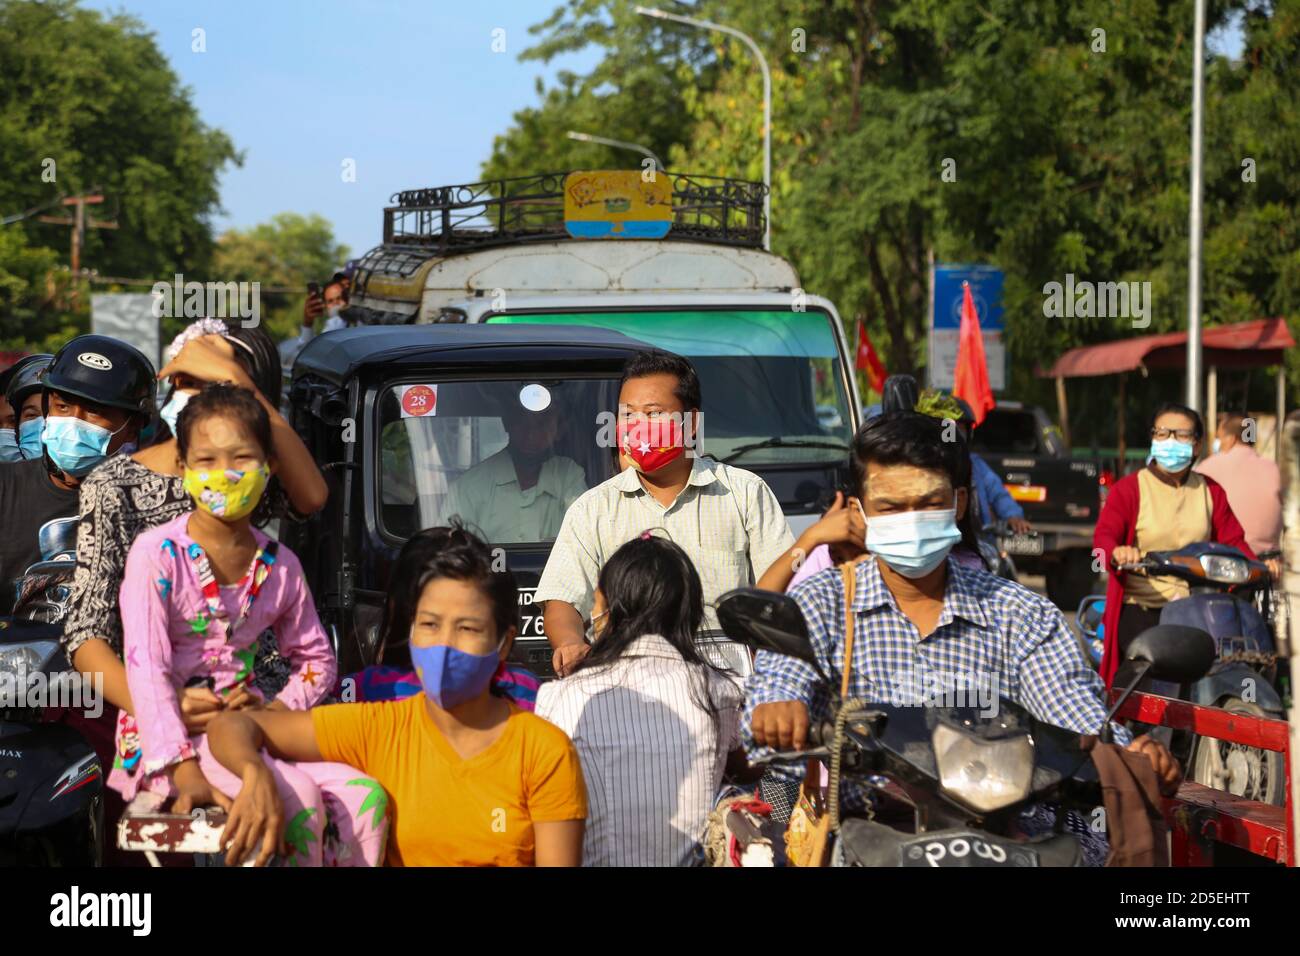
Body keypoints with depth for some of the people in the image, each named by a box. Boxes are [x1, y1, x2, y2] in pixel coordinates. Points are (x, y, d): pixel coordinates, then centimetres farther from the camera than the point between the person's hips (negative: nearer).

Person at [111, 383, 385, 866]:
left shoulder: (280, 567, 7)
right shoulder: (156, 554, -9)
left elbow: (317, 660, 19)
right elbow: (146, 670, -16)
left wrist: (277, 708, -4)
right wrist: (186, 772, -25)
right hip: (166, 736, -6)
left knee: (365, 796, -13)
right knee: (299, 797, -27)